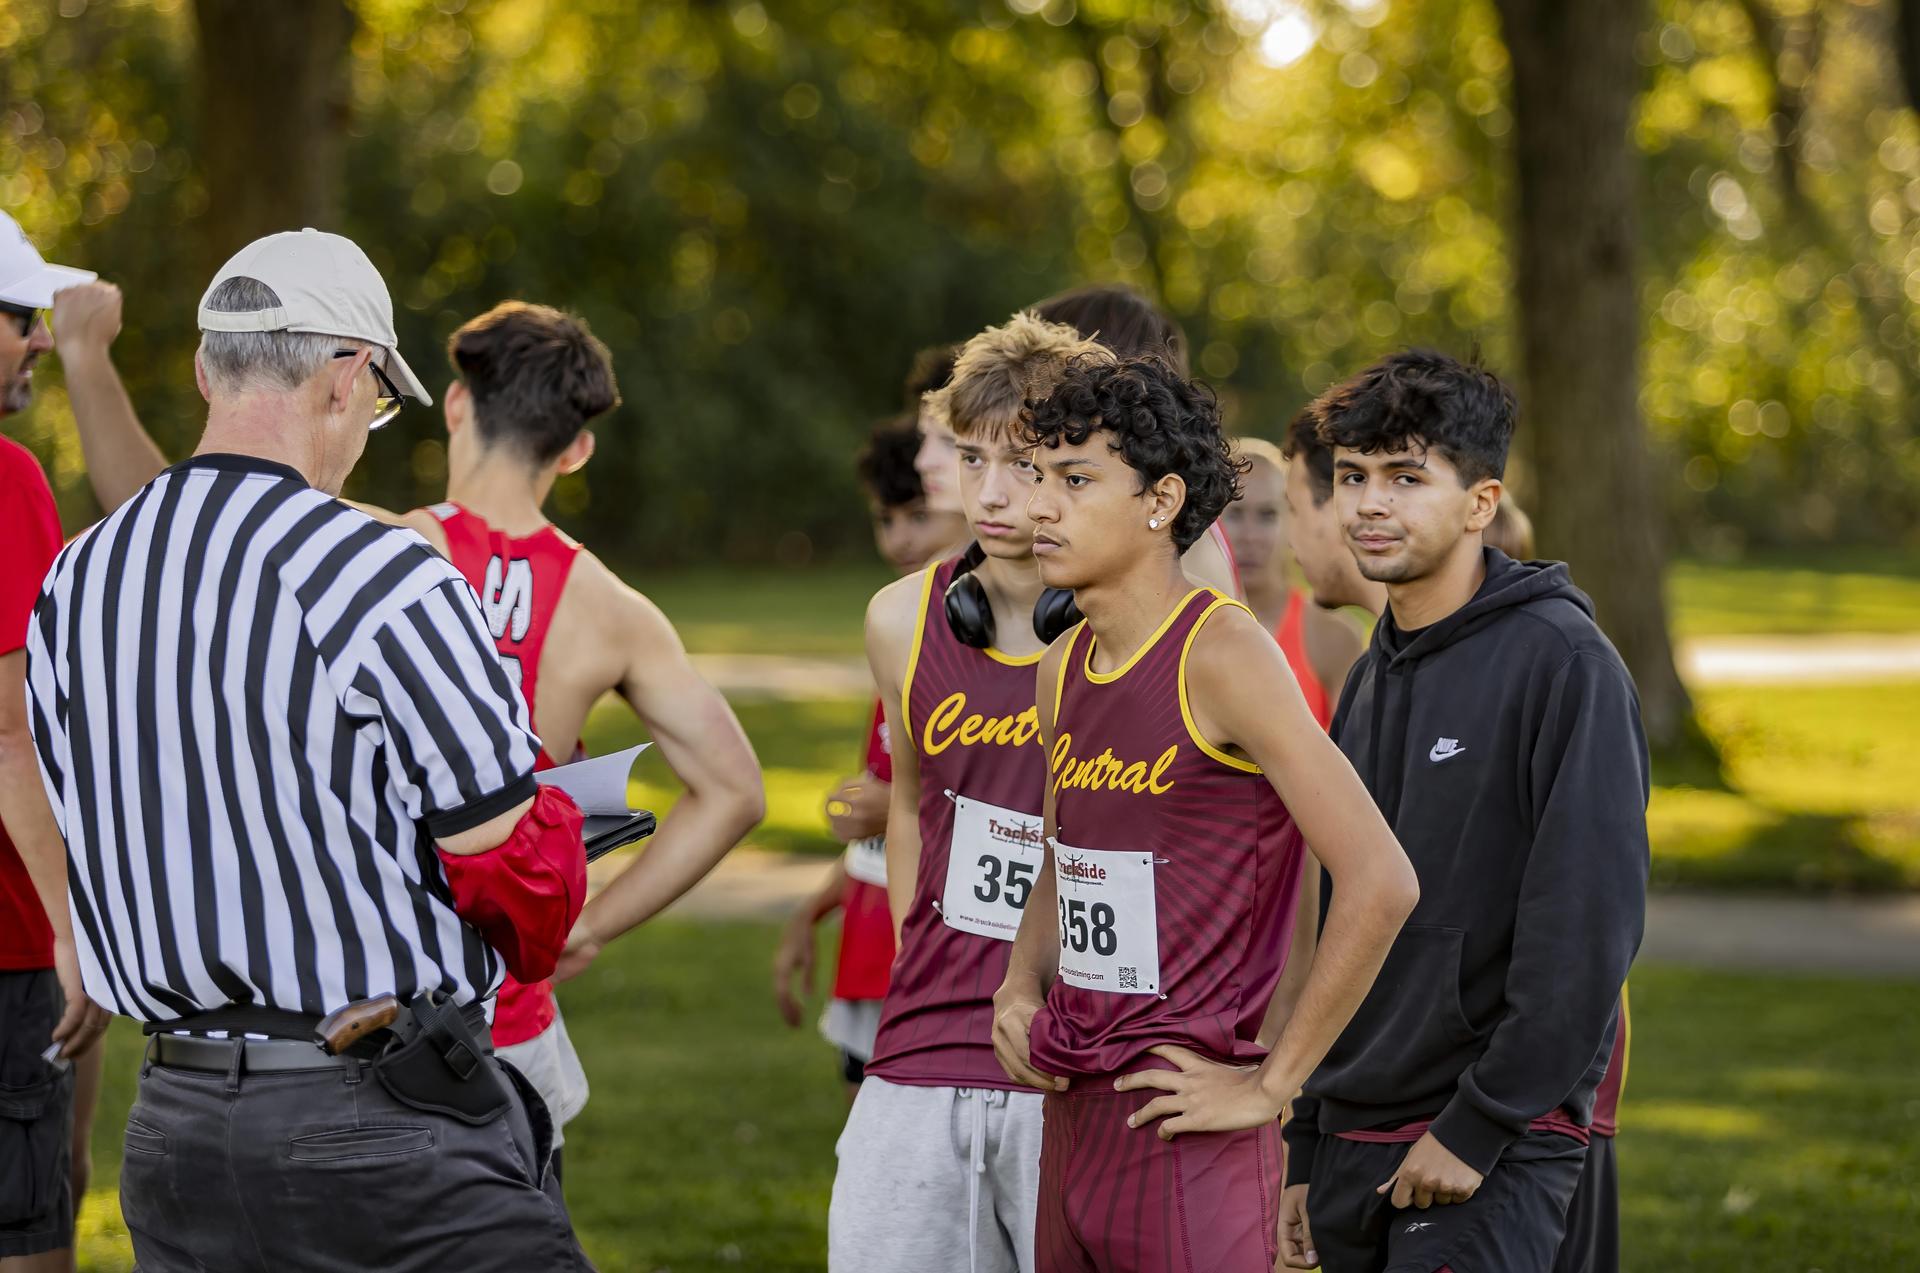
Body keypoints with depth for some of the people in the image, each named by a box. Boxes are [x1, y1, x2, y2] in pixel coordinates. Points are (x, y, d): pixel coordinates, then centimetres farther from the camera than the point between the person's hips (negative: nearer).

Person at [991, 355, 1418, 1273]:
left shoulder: (1224, 656, -13)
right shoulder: (1065, 670, 10)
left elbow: (1381, 882, -20)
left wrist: (1270, 1085, -16)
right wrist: (1019, 989, 6)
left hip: (1184, 1126, -8)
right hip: (1073, 1116, 8)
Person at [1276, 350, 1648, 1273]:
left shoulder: (1562, 661, -10)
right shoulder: (1372, 679, 14)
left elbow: (1588, 927, -16)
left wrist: (1478, 1125, -17)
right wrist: (1306, 1146, 18)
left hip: (1494, 1158, -8)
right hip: (1357, 1146, 8)